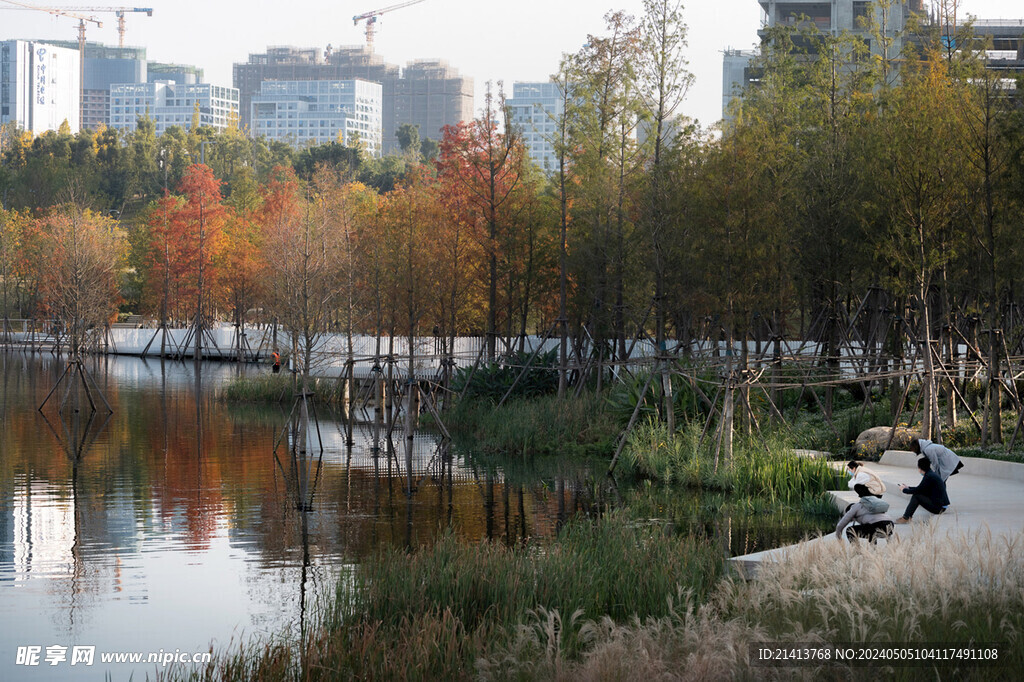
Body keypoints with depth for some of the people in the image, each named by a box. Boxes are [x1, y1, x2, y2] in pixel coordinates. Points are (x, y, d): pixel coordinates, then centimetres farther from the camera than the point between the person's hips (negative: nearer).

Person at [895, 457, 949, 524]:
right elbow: (921, 489, 23)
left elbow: (918, 490, -17)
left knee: (916, 496, -14)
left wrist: (904, 490, -2)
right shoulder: (931, 474, 12)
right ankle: (908, 516, 5)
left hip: (939, 506, -10)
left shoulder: (929, 477, -18)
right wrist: (908, 487, 24)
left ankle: (906, 518, -10)